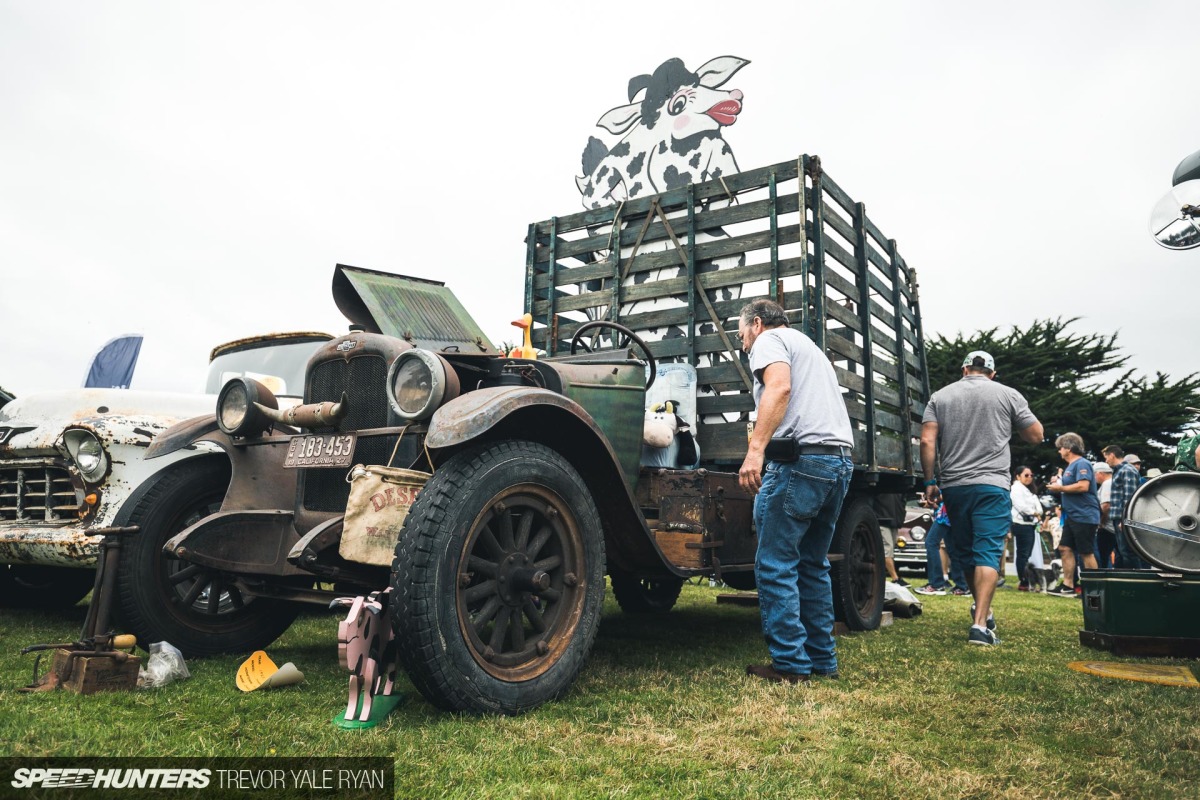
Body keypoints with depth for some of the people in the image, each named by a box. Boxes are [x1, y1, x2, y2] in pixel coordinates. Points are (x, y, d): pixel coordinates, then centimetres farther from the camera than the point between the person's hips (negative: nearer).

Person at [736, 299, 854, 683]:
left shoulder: (769, 339, 5)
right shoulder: (808, 346, 31)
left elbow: (779, 387, -16)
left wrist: (756, 449, -25)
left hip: (800, 457, -9)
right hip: (841, 460, 9)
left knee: (775, 564, -3)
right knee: (813, 563, 16)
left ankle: (790, 663, -1)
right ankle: (823, 659, 18)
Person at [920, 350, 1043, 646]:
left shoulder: (940, 396, 9)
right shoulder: (1008, 395, 5)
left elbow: (927, 441, -1)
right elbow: (1035, 436, 10)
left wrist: (930, 481, 4)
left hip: (953, 486, 3)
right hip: (992, 486, -2)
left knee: (964, 551, 17)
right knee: (987, 553, -7)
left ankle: (982, 609, 33)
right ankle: (980, 625, -16)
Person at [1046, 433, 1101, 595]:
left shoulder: (1082, 464, -12)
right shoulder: (1070, 466, 17)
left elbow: (1083, 486, -24)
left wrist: (1060, 488, -14)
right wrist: (1057, 482, 7)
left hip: (1084, 516, -10)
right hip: (1072, 515, 10)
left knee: (1086, 553, -3)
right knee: (1066, 548, 8)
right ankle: (1068, 586, 10)